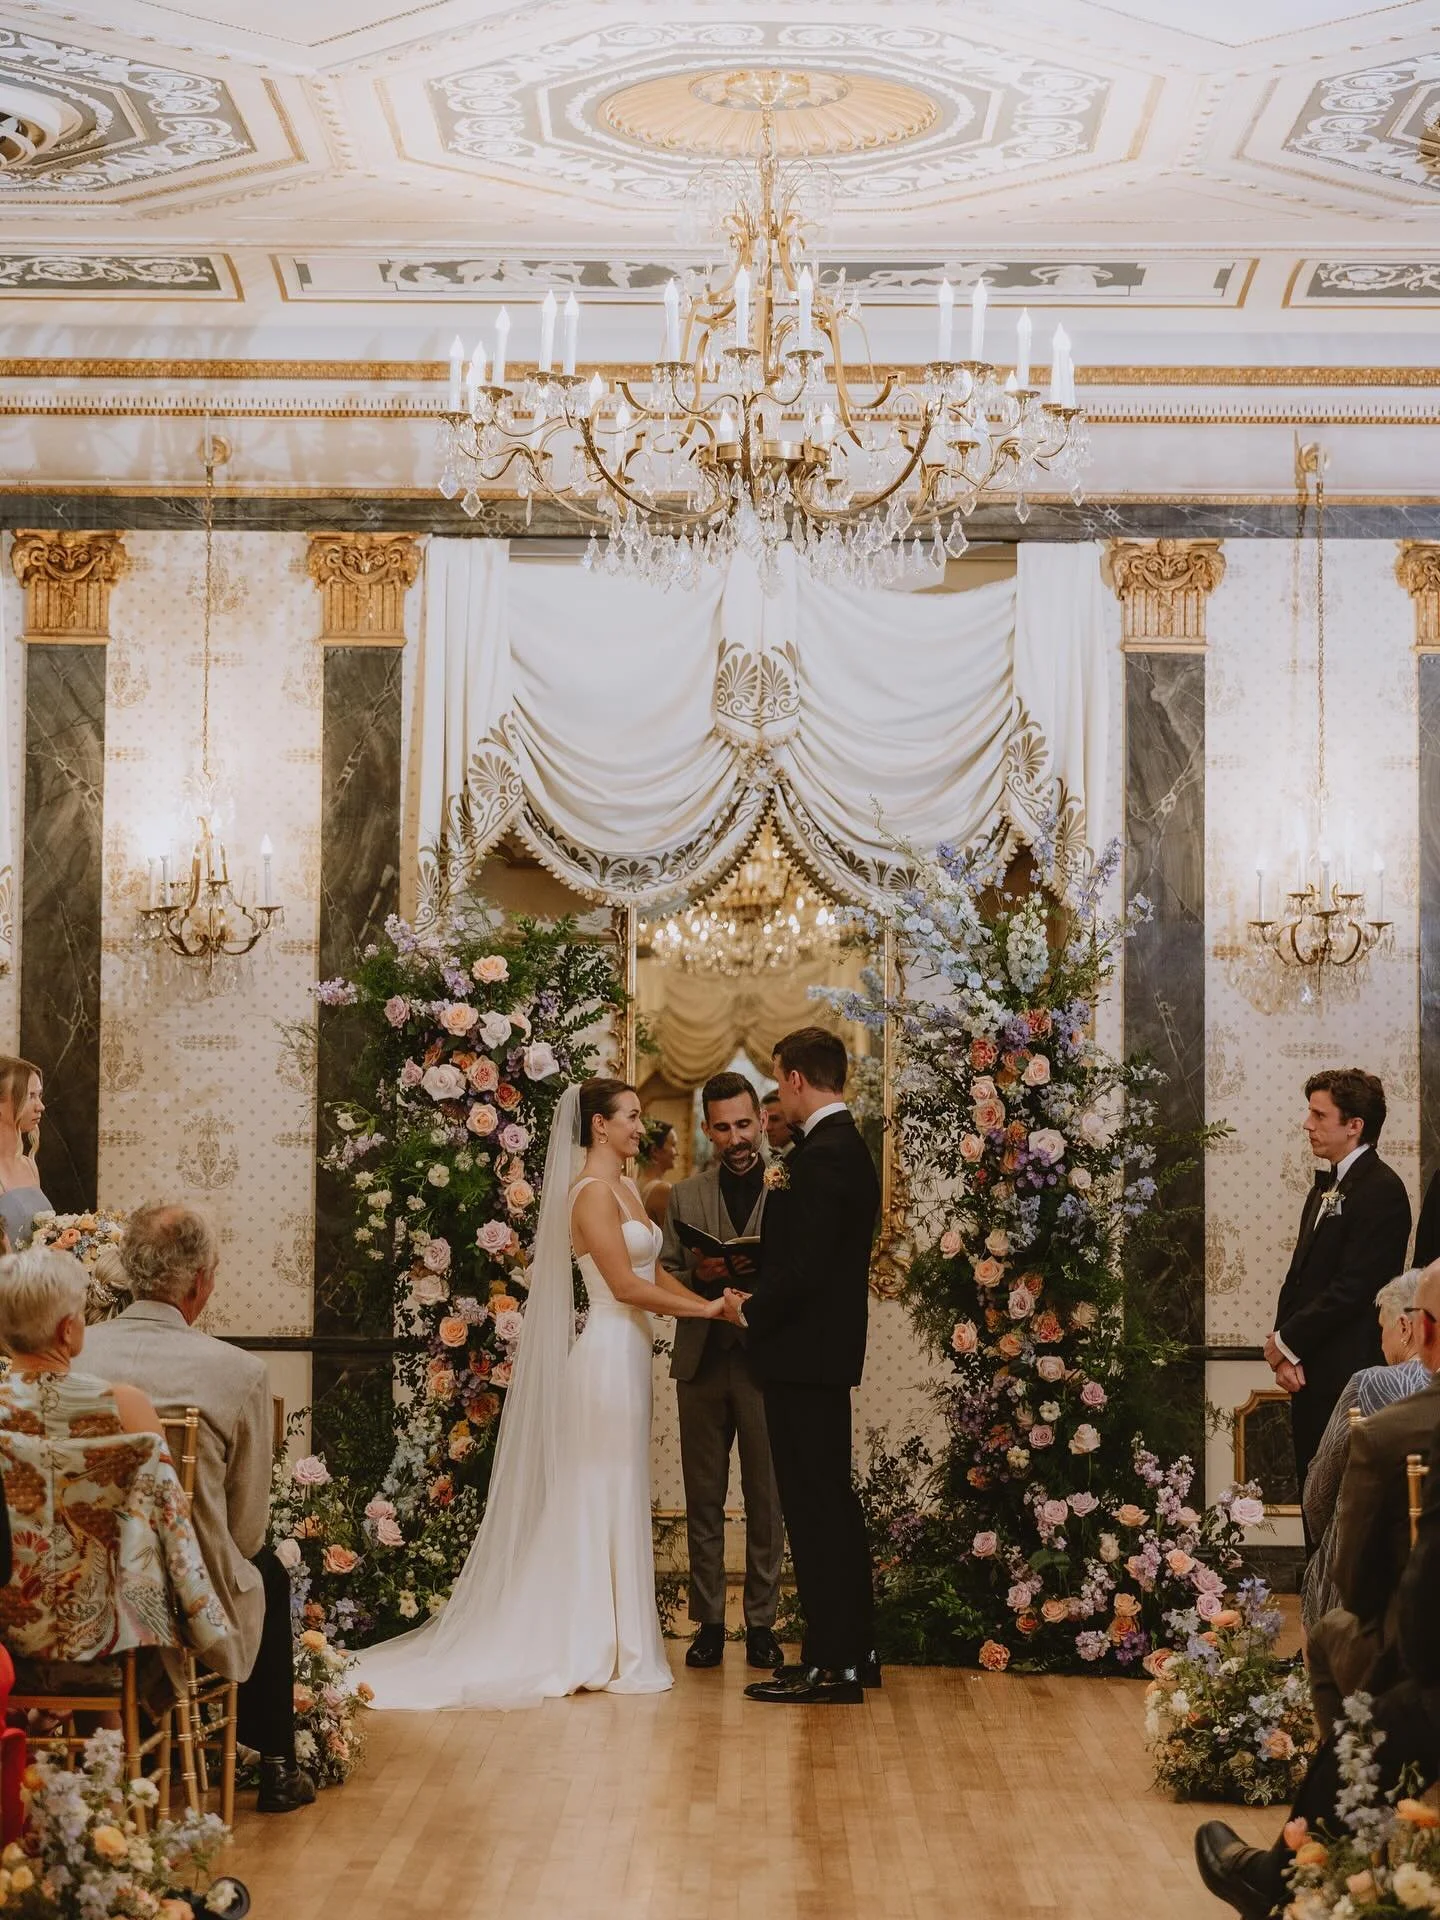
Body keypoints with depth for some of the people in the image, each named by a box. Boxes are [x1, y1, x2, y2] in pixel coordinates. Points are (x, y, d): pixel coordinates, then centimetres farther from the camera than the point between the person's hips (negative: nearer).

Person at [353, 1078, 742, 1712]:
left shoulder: (627, 1189, 15)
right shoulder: (592, 1192, -14)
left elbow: (649, 1274, 15)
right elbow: (626, 1286, -19)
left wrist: (709, 1302, 3)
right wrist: (704, 1309, -11)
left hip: (626, 1353, 10)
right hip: (609, 1352, -9)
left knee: (608, 1501, 12)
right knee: (609, 1499, -3)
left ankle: (590, 1642, 19)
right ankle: (608, 1652, 4)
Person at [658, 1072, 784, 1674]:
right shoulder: (685, 1196, 10)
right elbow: (664, 1279, 8)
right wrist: (700, 1276, -12)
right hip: (702, 1362, 2)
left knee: (767, 1500, 3)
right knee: (704, 1500, 6)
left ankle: (762, 1623, 11)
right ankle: (708, 1622, 13)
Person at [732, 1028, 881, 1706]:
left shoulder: (821, 1156, -19)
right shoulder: (850, 1147, 13)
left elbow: (803, 1268, -23)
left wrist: (750, 1312, -9)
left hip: (803, 1357, -10)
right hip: (830, 1351, 10)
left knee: (814, 1506, -5)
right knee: (834, 1500, 16)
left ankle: (829, 1663, 0)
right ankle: (855, 1650, 24)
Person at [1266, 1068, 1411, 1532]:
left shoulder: (1381, 1190, -14)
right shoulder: (1325, 1188, 16)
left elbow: (1353, 1288, -19)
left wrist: (1287, 1342, -10)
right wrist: (1285, 1347, -1)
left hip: (1348, 1377, -9)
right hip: (1310, 1375, 9)